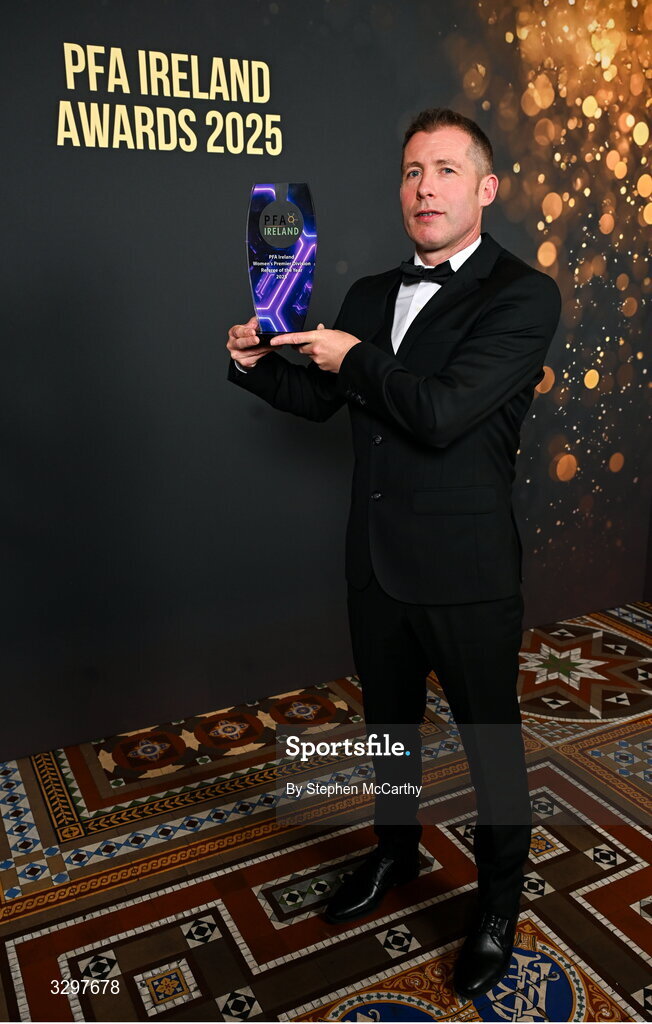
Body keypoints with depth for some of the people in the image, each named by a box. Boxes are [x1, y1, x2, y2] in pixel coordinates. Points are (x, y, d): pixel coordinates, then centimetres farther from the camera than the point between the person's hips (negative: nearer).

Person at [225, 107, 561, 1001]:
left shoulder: (523, 295, -14)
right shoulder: (371, 295, 7)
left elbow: (442, 412, -26)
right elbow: (321, 397, 15)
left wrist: (354, 359, -13)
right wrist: (257, 363, -4)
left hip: (466, 572, -6)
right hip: (376, 560, 6)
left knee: (491, 739, 13)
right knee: (390, 722, 24)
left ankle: (499, 902, 38)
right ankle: (396, 850, 50)